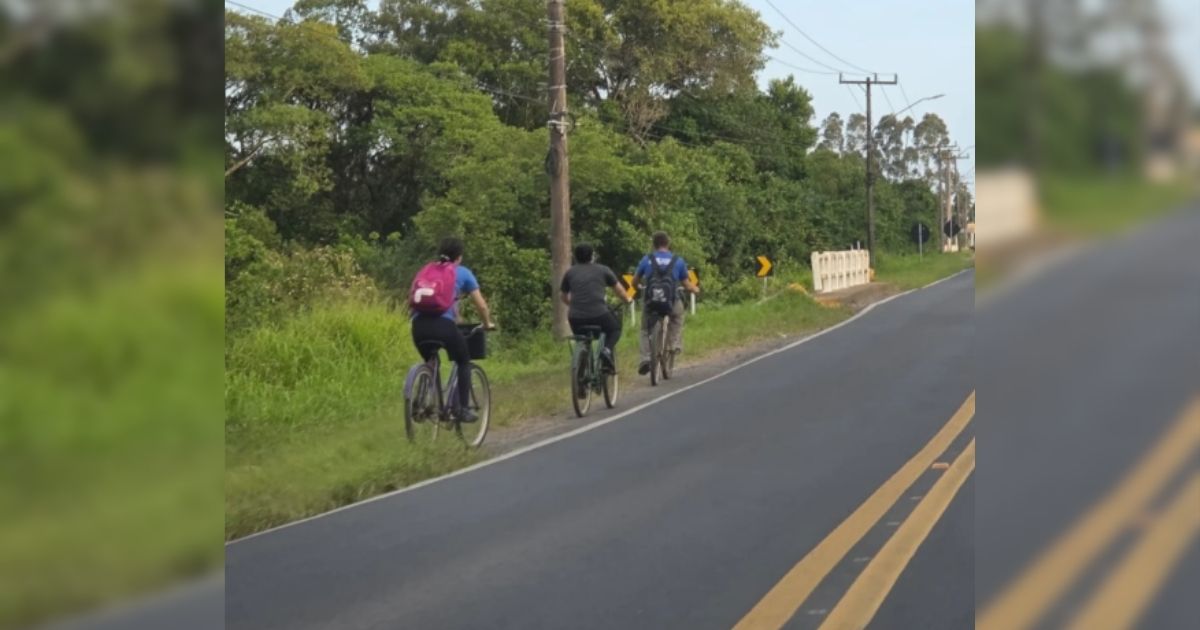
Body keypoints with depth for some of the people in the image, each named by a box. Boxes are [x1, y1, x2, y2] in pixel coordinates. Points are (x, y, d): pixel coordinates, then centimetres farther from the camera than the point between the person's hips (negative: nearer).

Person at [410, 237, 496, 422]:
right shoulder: (462, 273, 16)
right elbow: (481, 305, 16)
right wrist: (488, 323, 35)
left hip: (419, 324, 4)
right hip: (443, 324, -4)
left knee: (430, 363, 29)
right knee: (464, 362, 20)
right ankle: (464, 409, 12)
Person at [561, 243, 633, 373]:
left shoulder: (570, 273, 14)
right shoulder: (602, 270, 11)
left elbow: (565, 298, 24)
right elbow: (618, 289, 23)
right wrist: (628, 299, 43)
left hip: (576, 318, 2)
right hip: (599, 315, -2)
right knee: (615, 328, 27)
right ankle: (607, 350, 1)